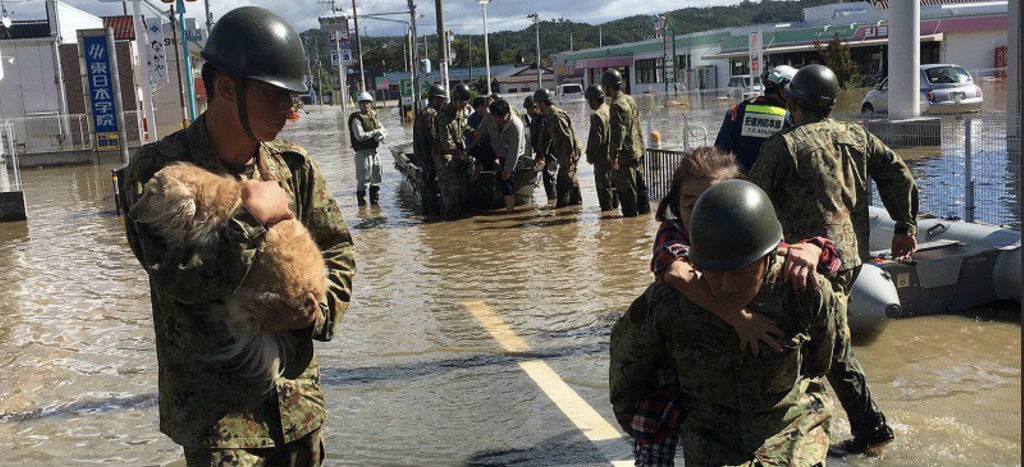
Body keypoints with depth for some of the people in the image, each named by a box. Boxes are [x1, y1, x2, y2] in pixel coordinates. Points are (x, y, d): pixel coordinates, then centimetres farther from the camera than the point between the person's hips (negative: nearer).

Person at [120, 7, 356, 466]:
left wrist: (321, 309, -8)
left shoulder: (294, 166, 4)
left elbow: (339, 252, 9)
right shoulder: (158, 168, -10)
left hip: (296, 390, 5)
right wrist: (250, 219, -18)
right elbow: (177, 275, -21)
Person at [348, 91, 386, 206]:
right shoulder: (357, 119, -9)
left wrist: (381, 135, -12)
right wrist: (375, 132, -13)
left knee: (376, 178, 14)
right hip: (363, 152, -7)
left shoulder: (373, 117, 13)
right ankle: (362, 203, 2)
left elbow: (384, 131, 12)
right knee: (363, 179, -5)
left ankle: (375, 201, 26)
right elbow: (360, 136, -21)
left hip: (374, 151, 7)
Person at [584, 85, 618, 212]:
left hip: (603, 157, -9)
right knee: (613, 185, 18)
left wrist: (590, 155, -9)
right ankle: (614, 207, 28)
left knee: (603, 186, -1)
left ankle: (607, 209, 2)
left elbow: (596, 139, -21)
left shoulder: (597, 116, -19)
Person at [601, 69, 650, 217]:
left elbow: (618, 132, -23)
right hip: (638, 149, 10)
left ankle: (630, 212, 6)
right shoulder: (629, 99, 11)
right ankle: (644, 208, 26)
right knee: (639, 182, 17)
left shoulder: (616, 105, -19)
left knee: (625, 185, 0)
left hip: (626, 153, -10)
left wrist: (614, 155, -22)